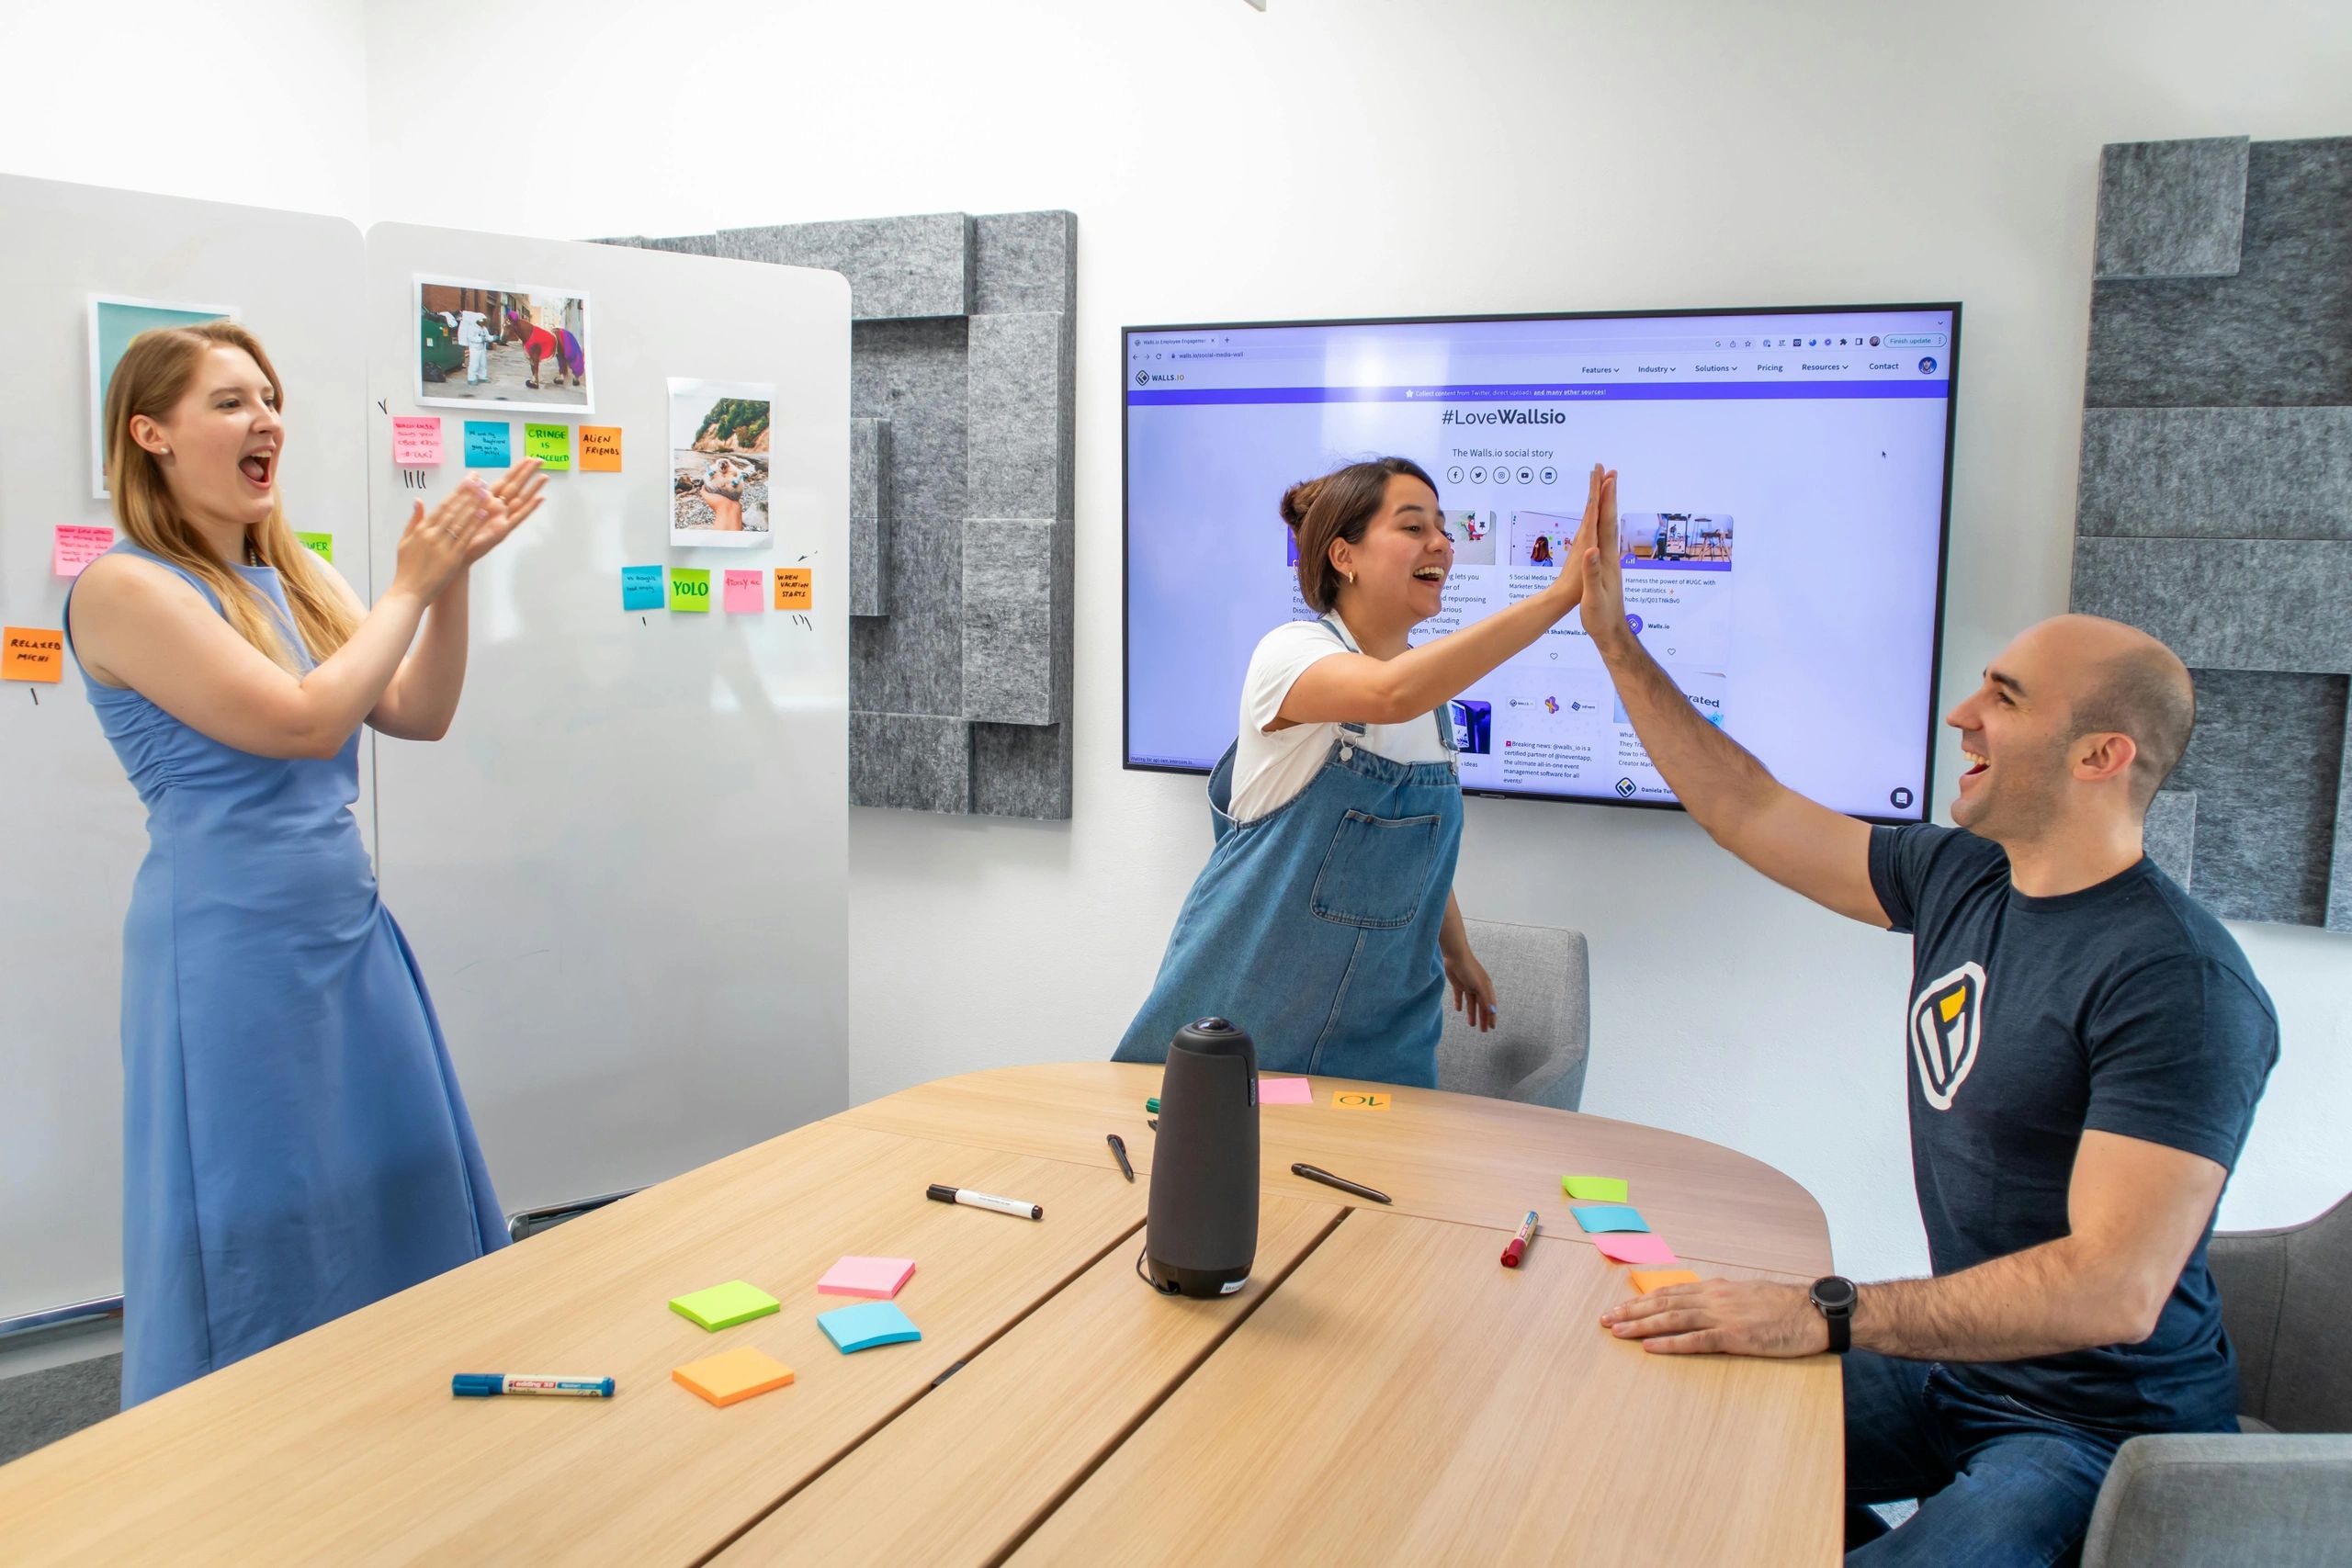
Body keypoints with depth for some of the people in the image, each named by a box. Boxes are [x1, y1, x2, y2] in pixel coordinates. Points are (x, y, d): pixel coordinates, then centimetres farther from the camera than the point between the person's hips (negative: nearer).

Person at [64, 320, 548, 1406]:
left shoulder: (293, 576, 10)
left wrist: (455, 574, -6)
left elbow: (419, 713, 5)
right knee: (260, 1247, 4)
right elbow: (304, 719, -20)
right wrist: (411, 585, -11)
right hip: (234, 946, -8)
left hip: (348, 933, 8)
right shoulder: (125, 589, -12)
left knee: (399, 1214, 16)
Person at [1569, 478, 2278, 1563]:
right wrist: (1615, 639, 9)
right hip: (1956, 1364, 8)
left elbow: (2115, 1288, -29)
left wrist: (1827, 1317, -33)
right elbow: (1749, 812, 10)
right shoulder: (1959, 878, 2)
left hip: (2103, 1428, -7)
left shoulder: (2177, 983, -23)